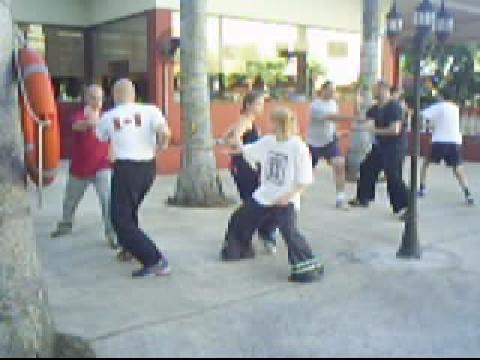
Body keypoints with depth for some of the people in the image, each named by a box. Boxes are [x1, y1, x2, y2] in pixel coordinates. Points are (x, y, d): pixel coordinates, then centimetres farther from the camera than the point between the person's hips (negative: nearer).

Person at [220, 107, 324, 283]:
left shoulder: (299, 147, -18)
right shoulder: (268, 141, 0)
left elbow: (305, 180, -17)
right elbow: (247, 150, 14)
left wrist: (288, 196, -25)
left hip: (285, 200, -7)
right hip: (264, 196, 8)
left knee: (289, 231, -26)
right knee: (239, 219, 17)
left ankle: (308, 266, -14)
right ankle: (239, 249, 43)